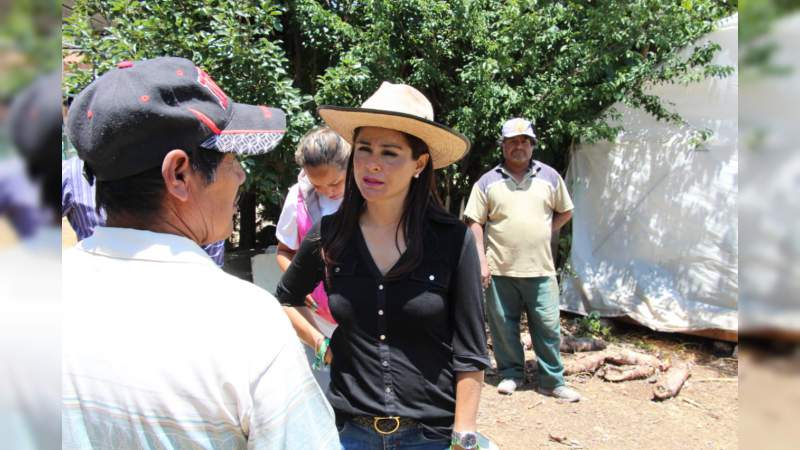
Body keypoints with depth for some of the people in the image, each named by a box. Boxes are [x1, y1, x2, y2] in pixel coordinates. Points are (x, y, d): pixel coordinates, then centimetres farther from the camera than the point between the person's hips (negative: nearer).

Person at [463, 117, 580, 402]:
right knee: (503, 326, 9)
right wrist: (481, 260, -6)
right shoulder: (488, 181, 3)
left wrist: (543, 232, 6)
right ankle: (511, 374, 27)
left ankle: (552, 381, 17)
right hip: (500, 269, 0)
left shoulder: (549, 177, 8)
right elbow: (475, 223, 1)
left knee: (548, 325, 3)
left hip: (540, 269, 1)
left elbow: (565, 212, 19)